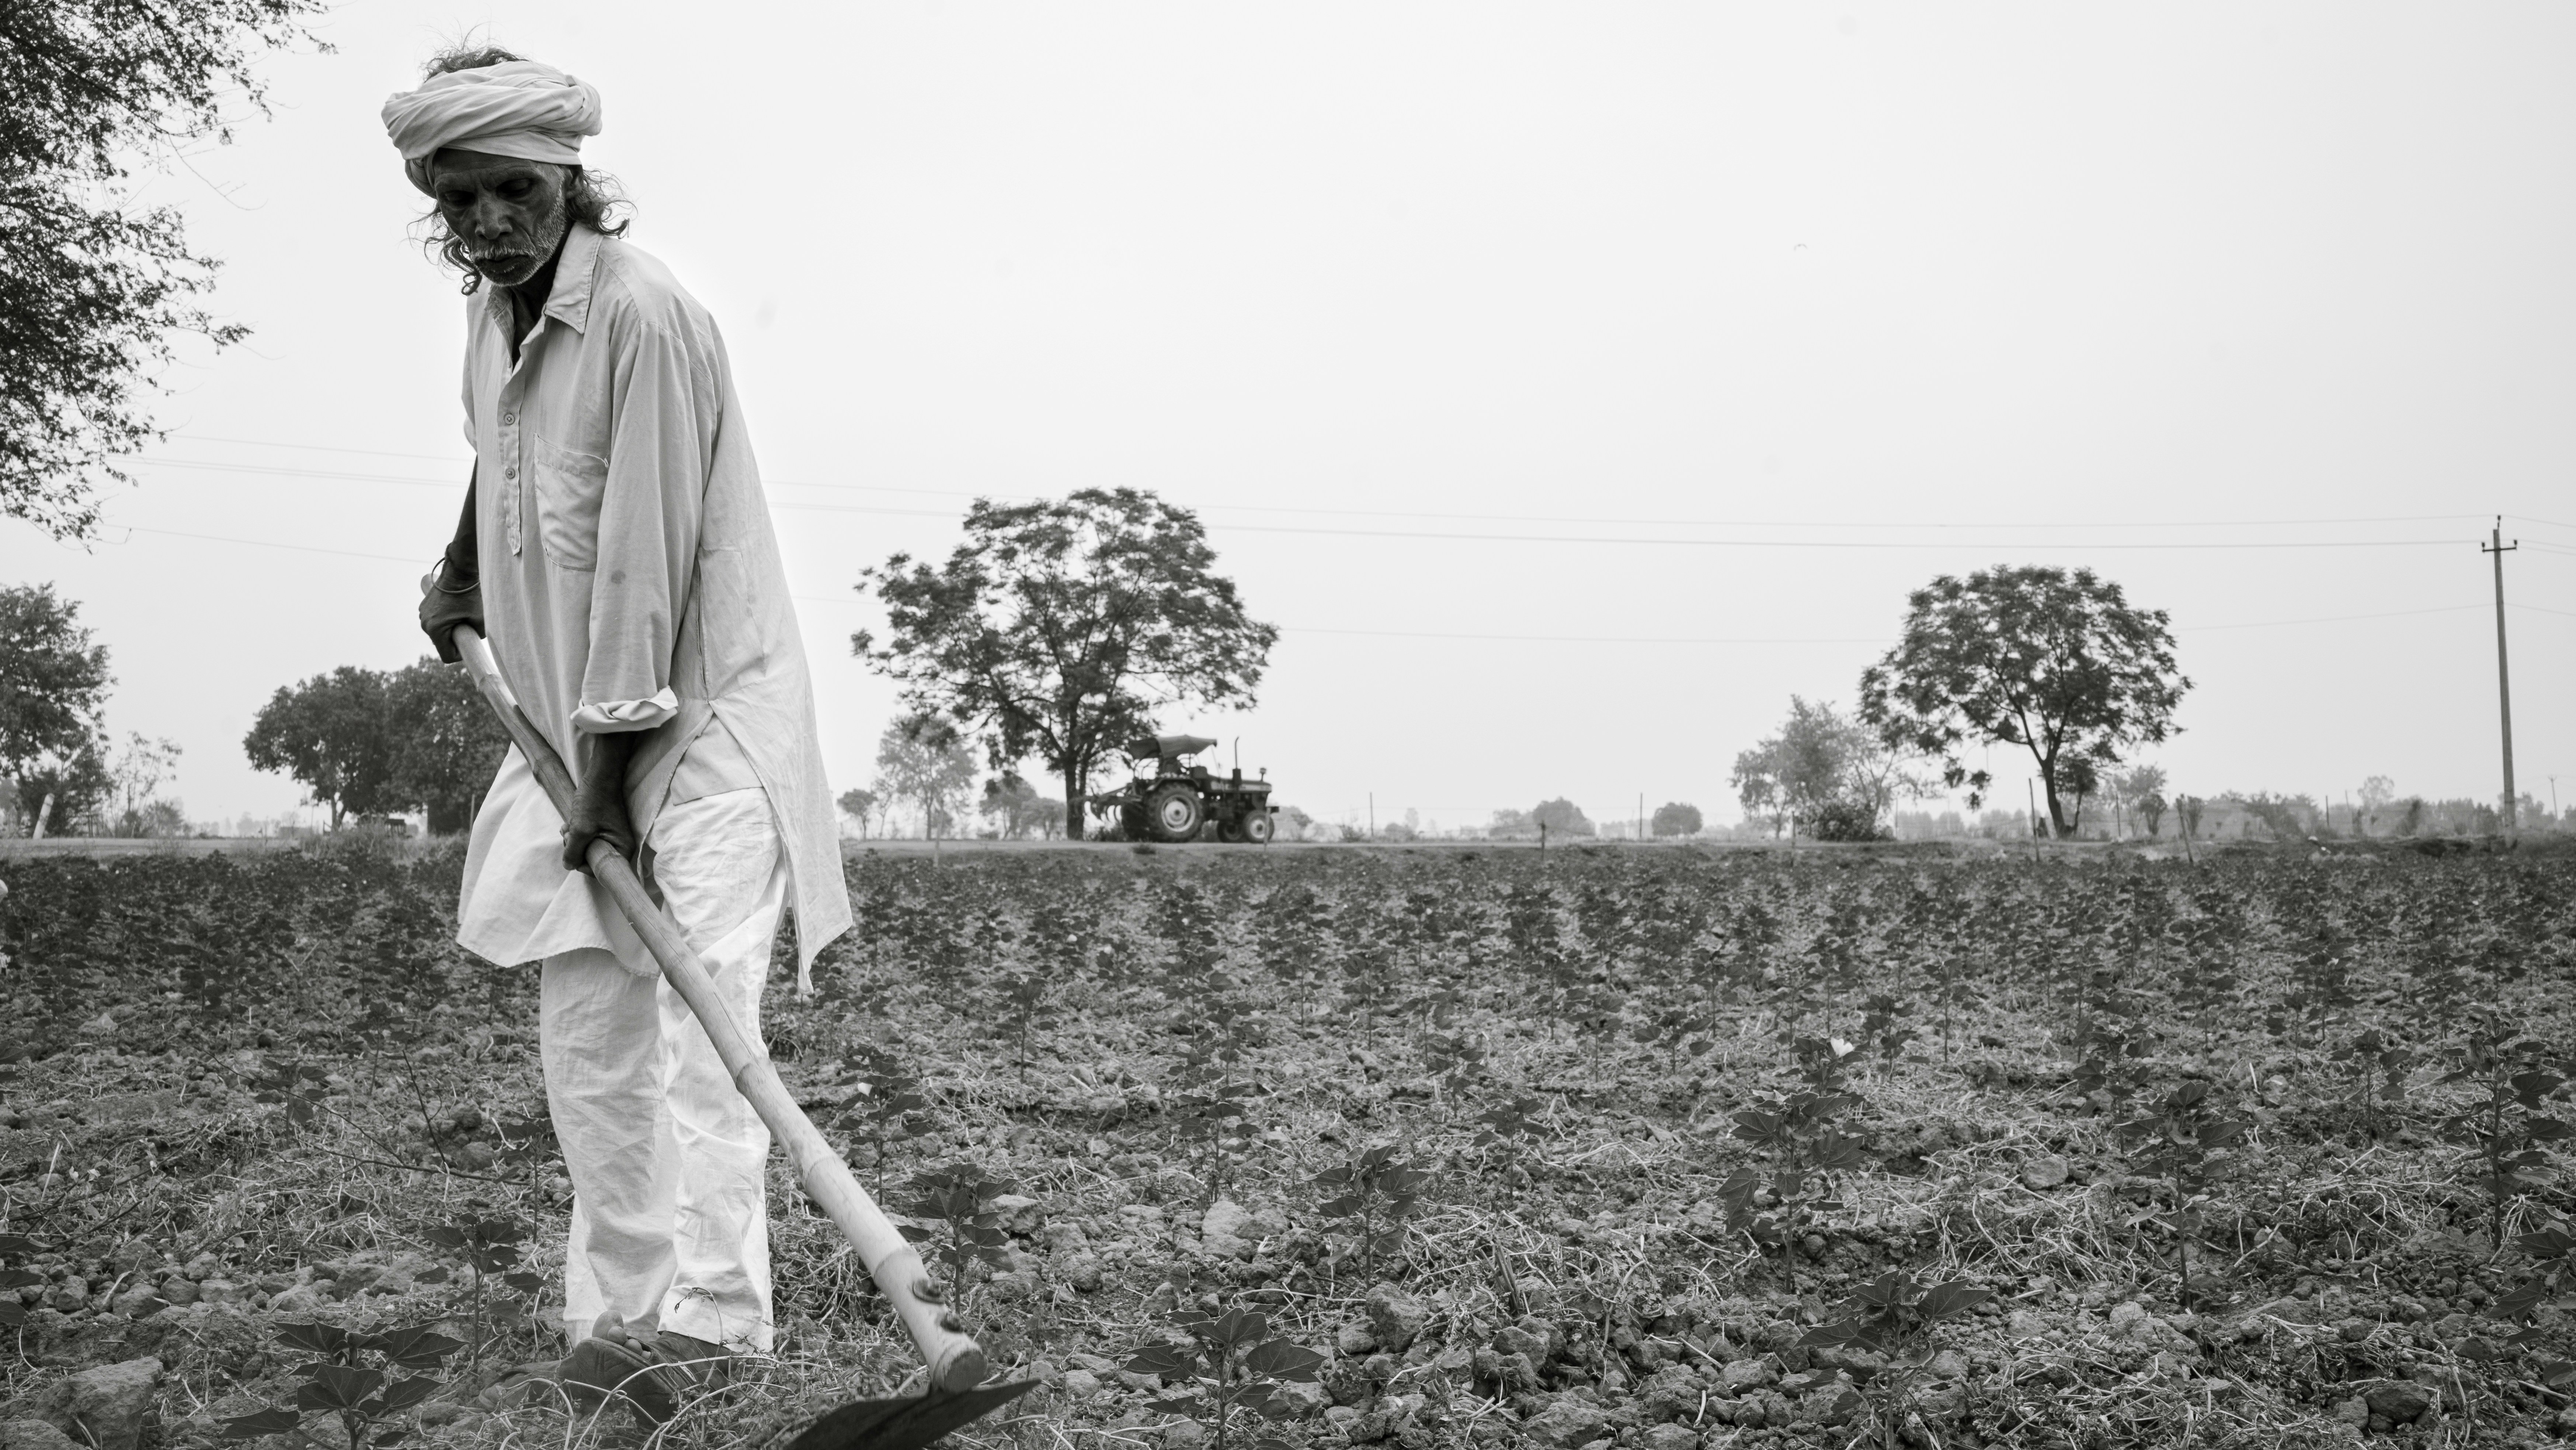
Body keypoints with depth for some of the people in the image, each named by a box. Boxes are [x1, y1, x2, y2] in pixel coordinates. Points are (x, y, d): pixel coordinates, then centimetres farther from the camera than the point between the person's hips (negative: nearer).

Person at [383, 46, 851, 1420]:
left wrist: (610, 767, -20)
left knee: (701, 1008, -18)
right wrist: (459, 571, 31)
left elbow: (645, 557, -22)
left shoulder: (644, 314, -18)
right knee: (587, 1034, 6)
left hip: (699, 714, -8)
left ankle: (711, 1316, -19)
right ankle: (614, 1315, 13)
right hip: (571, 719, 8)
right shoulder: (491, 307, 9)